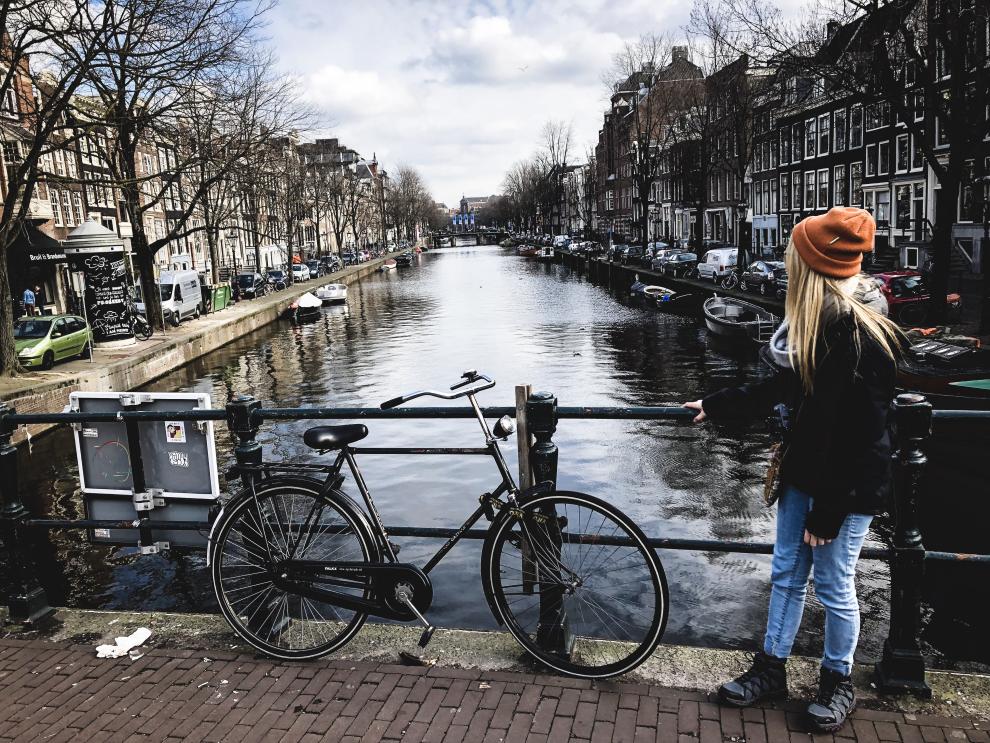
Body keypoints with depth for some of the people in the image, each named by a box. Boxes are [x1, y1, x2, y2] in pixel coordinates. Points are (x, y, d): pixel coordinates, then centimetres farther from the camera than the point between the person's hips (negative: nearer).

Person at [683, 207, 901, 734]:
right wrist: (715, 405, 20)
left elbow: (857, 433, -23)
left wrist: (827, 512, -19)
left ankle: (838, 683, 32)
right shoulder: (815, 319, 5)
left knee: (833, 587, 9)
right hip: (804, 469, 8)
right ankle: (770, 669, 32)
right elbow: (783, 387, 15)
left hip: (848, 482, -8)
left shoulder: (860, 332, -23)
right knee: (786, 574, 16)